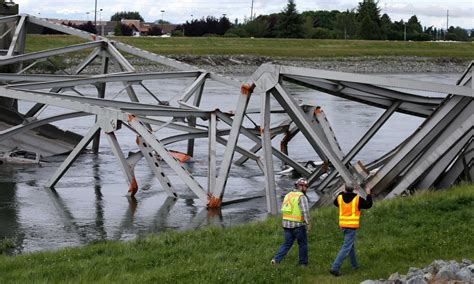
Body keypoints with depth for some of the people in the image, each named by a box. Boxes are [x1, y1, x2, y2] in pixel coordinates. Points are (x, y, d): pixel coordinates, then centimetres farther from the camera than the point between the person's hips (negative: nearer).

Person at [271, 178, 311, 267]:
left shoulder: (288, 195, 11)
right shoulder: (301, 197, -12)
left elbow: (283, 209, 15)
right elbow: (305, 211, -22)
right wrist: (308, 223, -19)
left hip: (286, 223, 6)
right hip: (298, 225, -6)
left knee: (287, 244, 14)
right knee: (303, 243, 12)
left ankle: (276, 259, -2)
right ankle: (303, 263, 20)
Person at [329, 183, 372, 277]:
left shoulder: (340, 197, 0)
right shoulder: (357, 199, -10)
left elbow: (335, 203, 23)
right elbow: (368, 205, 2)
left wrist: (342, 193, 31)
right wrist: (368, 194, 16)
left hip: (343, 225, 5)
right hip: (352, 226, -5)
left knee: (351, 244, 25)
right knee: (346, 248, -7)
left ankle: (354, 264, 37)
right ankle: (335, 268, -17)